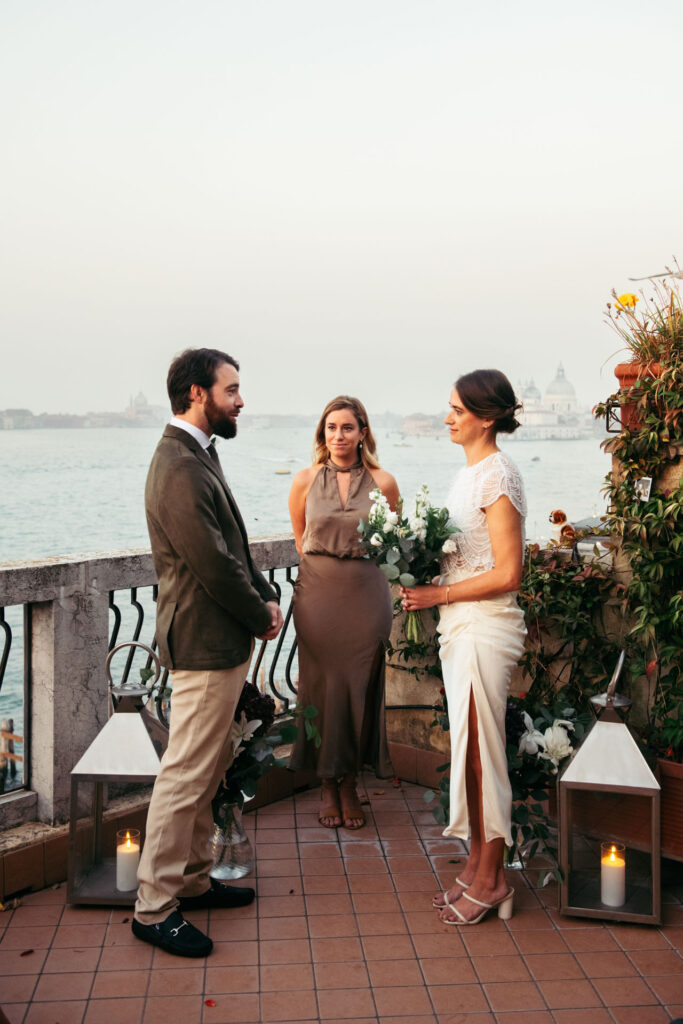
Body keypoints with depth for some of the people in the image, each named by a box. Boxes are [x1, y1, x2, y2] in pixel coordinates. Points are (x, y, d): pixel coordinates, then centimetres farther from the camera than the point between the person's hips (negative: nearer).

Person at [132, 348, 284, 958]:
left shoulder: (198, 456, 13)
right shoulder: (181, 468, -21)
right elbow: (213, 564, -22)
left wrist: (265, 597, 5)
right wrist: (261, 616, -8)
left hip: (224, 640, 11)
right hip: (205, 645, -11)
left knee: (208, 770, 18)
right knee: (187, 775, -2)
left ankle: (191, 879, 31)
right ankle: (154, 907, 10)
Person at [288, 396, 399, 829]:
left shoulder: (382, 482, 0)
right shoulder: (306, 481, 2)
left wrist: (356, 569, 8)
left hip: (366, 595, 0)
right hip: (317, 595, 0)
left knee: (360, 687, 4)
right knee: (322, 685, 4)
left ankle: (350, 784, 20)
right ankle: (328, 785, 19)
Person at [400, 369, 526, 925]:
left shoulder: (498, 475, -15)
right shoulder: (471, 472, 13)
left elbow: (507, 573, -18)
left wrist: (440, 593, -15)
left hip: (485, 628, -9)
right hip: (460, 627, 9)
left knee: (480, 751, -1)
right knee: (468, 749, 14)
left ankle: (491, 880, 13)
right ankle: (477, 864, 25)